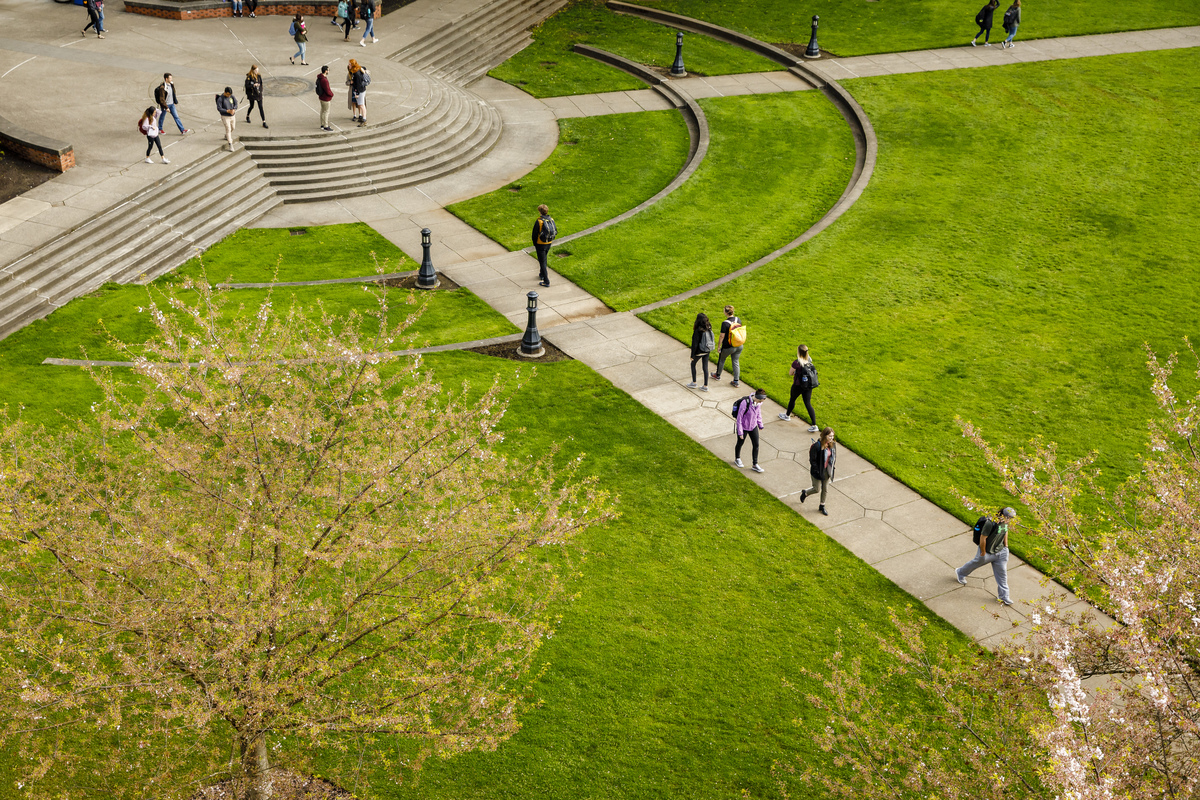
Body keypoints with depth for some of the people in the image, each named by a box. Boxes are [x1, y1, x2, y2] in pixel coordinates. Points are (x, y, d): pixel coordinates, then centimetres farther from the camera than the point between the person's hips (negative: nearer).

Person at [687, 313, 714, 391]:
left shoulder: (698, 331, -25)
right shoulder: (709, 328, -7)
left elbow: (695, 344, -19)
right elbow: (710, 338, 6)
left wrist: (692, 355, -11)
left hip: (699, 351, -6)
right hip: (707, 351, 6)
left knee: (693, 364, 19)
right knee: (705, 367, 13)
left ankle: (694, 383, 27)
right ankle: (705, 386, 17)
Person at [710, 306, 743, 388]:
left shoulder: (725, 323, -24)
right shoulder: (738, 320, -5)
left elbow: (722, 336, -19)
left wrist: (719, 346, -7)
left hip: (728, 347, -5)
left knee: (721, 359, 21)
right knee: (736, 362, 16)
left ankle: (718, 375, 41)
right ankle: (736, 381, 18)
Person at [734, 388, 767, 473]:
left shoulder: (759, 402, -14)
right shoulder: (745, 403, -32)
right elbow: (739, 418, -23)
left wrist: (760, 425, 15)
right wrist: (740, 432, -18)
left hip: (753, 426, 5)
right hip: (743, 427, -5)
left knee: (756, 445, 6)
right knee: (740, 443, 19)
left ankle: (755, 465, 19)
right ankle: (737, 459, 46)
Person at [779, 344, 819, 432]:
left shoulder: (796, 363, -25)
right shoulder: (809, 361, -6)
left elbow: (790, 373, -13)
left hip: (798, 386, -5)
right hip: (808, 387, 5)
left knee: (792, 399, 23)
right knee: (808, 404, 8)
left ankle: (787, 415, 49)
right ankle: (814, 426, 2)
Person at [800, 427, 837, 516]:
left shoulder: (832, 445, -6)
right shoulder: (817, 446, -26)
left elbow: (833, 456, 10)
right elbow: (812, 460, -19)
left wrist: (832, 467, 3)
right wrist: (817, 471, -17)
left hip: (827, 471, 6)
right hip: (818, 472, -6)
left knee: (825, 490, 16)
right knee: (816, 489, 9)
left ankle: (822, 506, 35)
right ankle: (805, 493, 41)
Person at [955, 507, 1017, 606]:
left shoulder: (1005, 522, -11)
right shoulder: (990, 523, -36)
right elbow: (982, 538, -27)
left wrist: (1006, 546, 16)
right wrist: (983, 552, -17)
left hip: (1000, 551, 6)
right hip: (988, 552, -6)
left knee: (1002, 573, 9)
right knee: (976, 563, 21)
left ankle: (1004, 596, 20)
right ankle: (960, 573, 51)